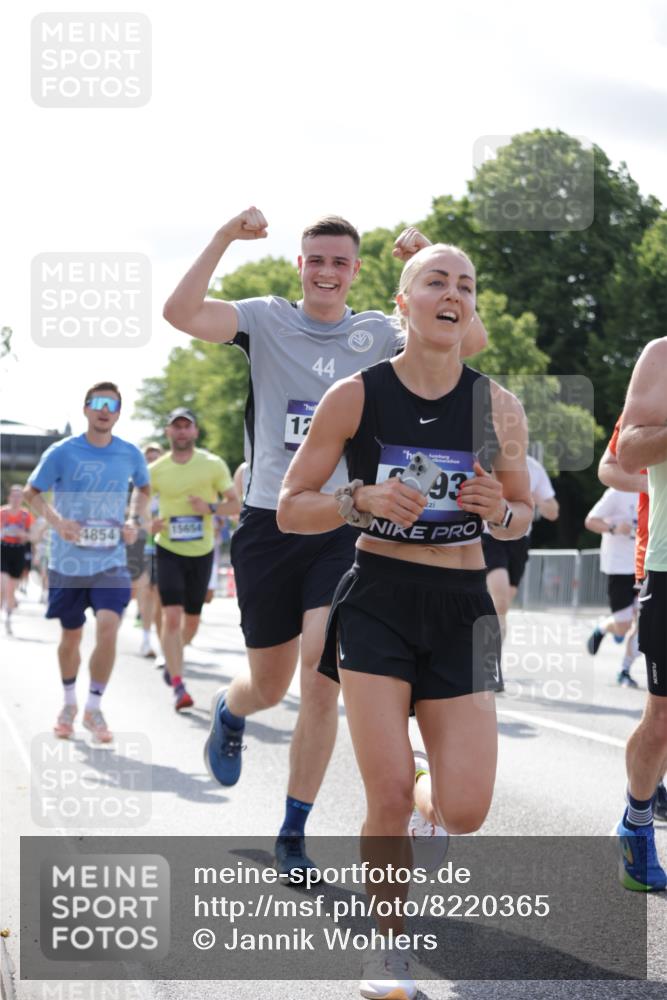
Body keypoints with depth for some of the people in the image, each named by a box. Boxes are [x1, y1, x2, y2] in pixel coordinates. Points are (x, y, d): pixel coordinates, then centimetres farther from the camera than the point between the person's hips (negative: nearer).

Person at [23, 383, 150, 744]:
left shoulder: (130, 454, 0)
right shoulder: (62, 452, -8)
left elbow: (143, 488, 20)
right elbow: (32, 492, 1)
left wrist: (134, 521, 3)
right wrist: (56, 520, -17)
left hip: (111, 562, 0)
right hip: (68, 562, 0)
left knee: (108, 627, -18)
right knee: (71, 636, 12)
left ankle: (94, 708, -3)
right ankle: (69, 703, 35)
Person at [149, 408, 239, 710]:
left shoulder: (213, 465, -4)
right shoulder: (155, 470, -2)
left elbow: (235, 504, 0)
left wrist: (210, 508, -19)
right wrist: (148, 522, -14)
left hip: (202, 552, 2)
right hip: (168, 550, -1)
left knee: (192, 620, 12)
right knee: (171, 615, -16)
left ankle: (172, 660, 42)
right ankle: (178, 687, -16)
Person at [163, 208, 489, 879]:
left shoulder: (380, 333, 5)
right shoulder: (266, 321, 1)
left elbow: (472, 340, -7)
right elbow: (179, 312, -15)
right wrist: (224, 239, -21)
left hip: (345, 528, 0)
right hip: (270, 522, 0)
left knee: (322, 676, -12)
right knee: (270, 685, 11)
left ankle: (293, 835, 3)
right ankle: (228, 712, 51)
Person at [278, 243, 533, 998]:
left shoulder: (498, 408, 1)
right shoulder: (355, 397, -5)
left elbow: (521, 517, 13)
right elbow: (290, 510, -1)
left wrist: (499, 511, -10)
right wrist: (363, 500, -18)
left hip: (461, 607, 2)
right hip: (377, 601, -2)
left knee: (465, 812, -6)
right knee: (387, 801, -9)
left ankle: (427, 787, 33)